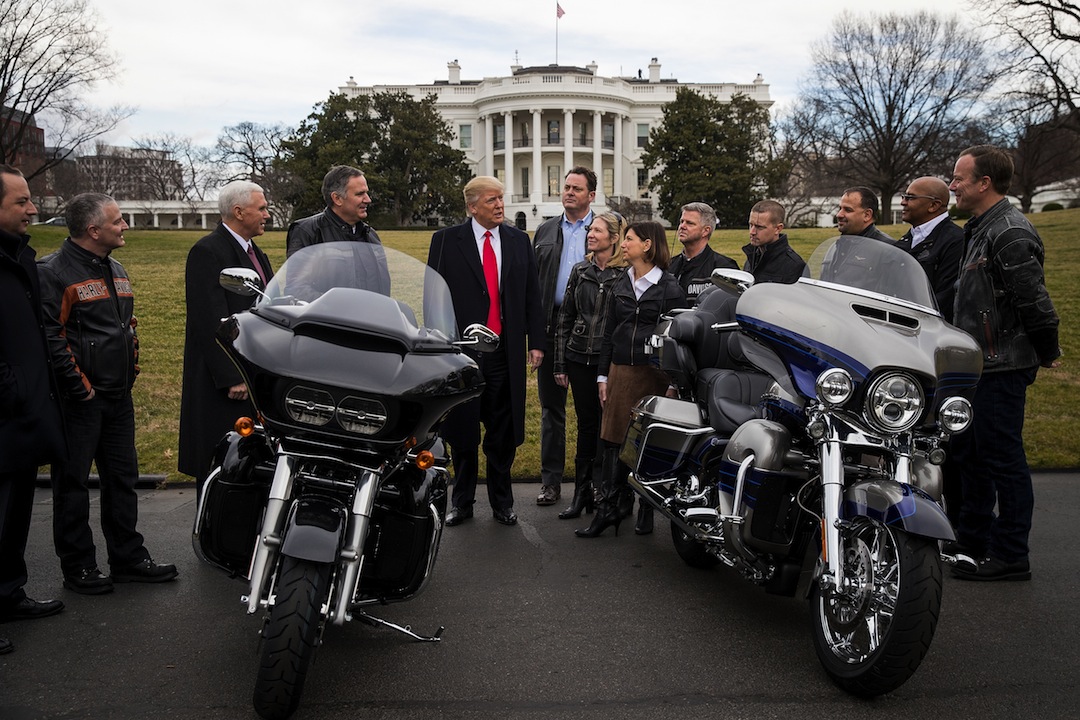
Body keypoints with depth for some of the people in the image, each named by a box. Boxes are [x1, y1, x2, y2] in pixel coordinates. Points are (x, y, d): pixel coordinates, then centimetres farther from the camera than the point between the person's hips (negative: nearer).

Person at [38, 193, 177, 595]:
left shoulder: (115, 270, 14)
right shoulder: (54, 272, -13)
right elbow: (50, 337, -18)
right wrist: (79, 387, -18)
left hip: (118, 396, 8)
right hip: (79, 400, -8)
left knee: (122, 479, 13)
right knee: (73, 485, 4)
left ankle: (128, 559, 23)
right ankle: (77, 567, 14)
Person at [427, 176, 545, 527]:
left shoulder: (519, 241, 9)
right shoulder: (447, 240, 0)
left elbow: (532, 295, 9)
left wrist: (536, 342, 2)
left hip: (505, 351, 2)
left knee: (503, 434, 9)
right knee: (462, 432, 9)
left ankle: (502, 502, 24)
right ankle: (462, 502, 24)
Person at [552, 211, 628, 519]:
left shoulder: (626, 273, -5)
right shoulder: (580, 271, 8)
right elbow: (565, 318, 10)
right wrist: (560, 364, 7)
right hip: (579, 359, 4)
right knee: (586, 425, 10)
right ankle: (582, 492, 18)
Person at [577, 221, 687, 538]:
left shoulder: (669, 287, -4)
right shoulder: (621, 284, 12)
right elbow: (609, 332, 14)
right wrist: (603, 375, 9)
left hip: (654, 374, -4)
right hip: (621, 371, 4)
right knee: (614, 440, 0)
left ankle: (648, 510, 18)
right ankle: (610, 507, 4)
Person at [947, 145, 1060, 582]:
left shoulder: (1010, 234, -18)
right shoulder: (982, 230, 16)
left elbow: (1034, 300, -20)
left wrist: (1047, 353, -8)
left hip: (1001, 369, -11)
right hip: (979, 365, 11)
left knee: (1003, 459, -4)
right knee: (969, 452, 17)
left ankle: (1010, 557, 6)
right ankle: (973, 541, 30)